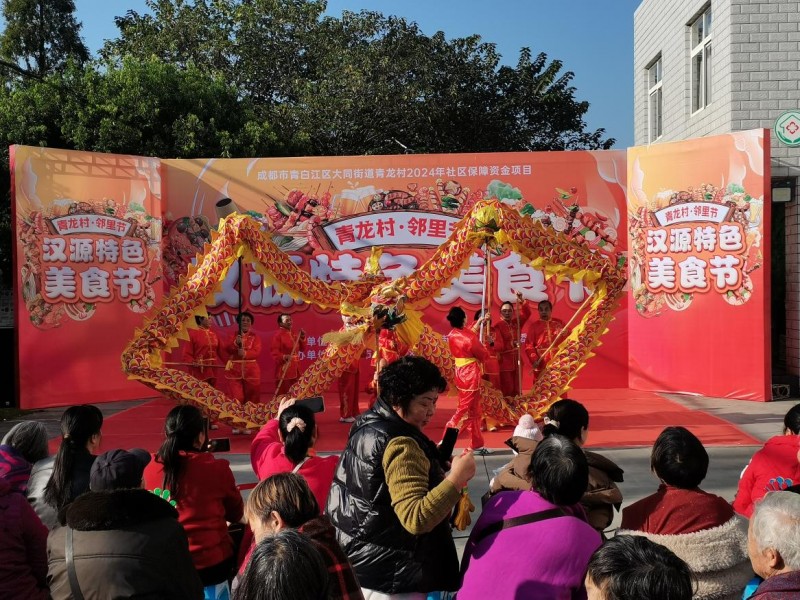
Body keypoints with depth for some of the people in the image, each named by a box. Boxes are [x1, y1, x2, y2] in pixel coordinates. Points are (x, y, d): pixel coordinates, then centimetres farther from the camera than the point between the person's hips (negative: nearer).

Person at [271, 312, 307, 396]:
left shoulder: (293, 335, 14)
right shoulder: (278, 335, -10)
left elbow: (301, 348, 17)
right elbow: (275, 353, -17)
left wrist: (302, 338, 4)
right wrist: (284, 357, -33)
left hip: (295, 369, 8)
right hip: (284, 369, -8)